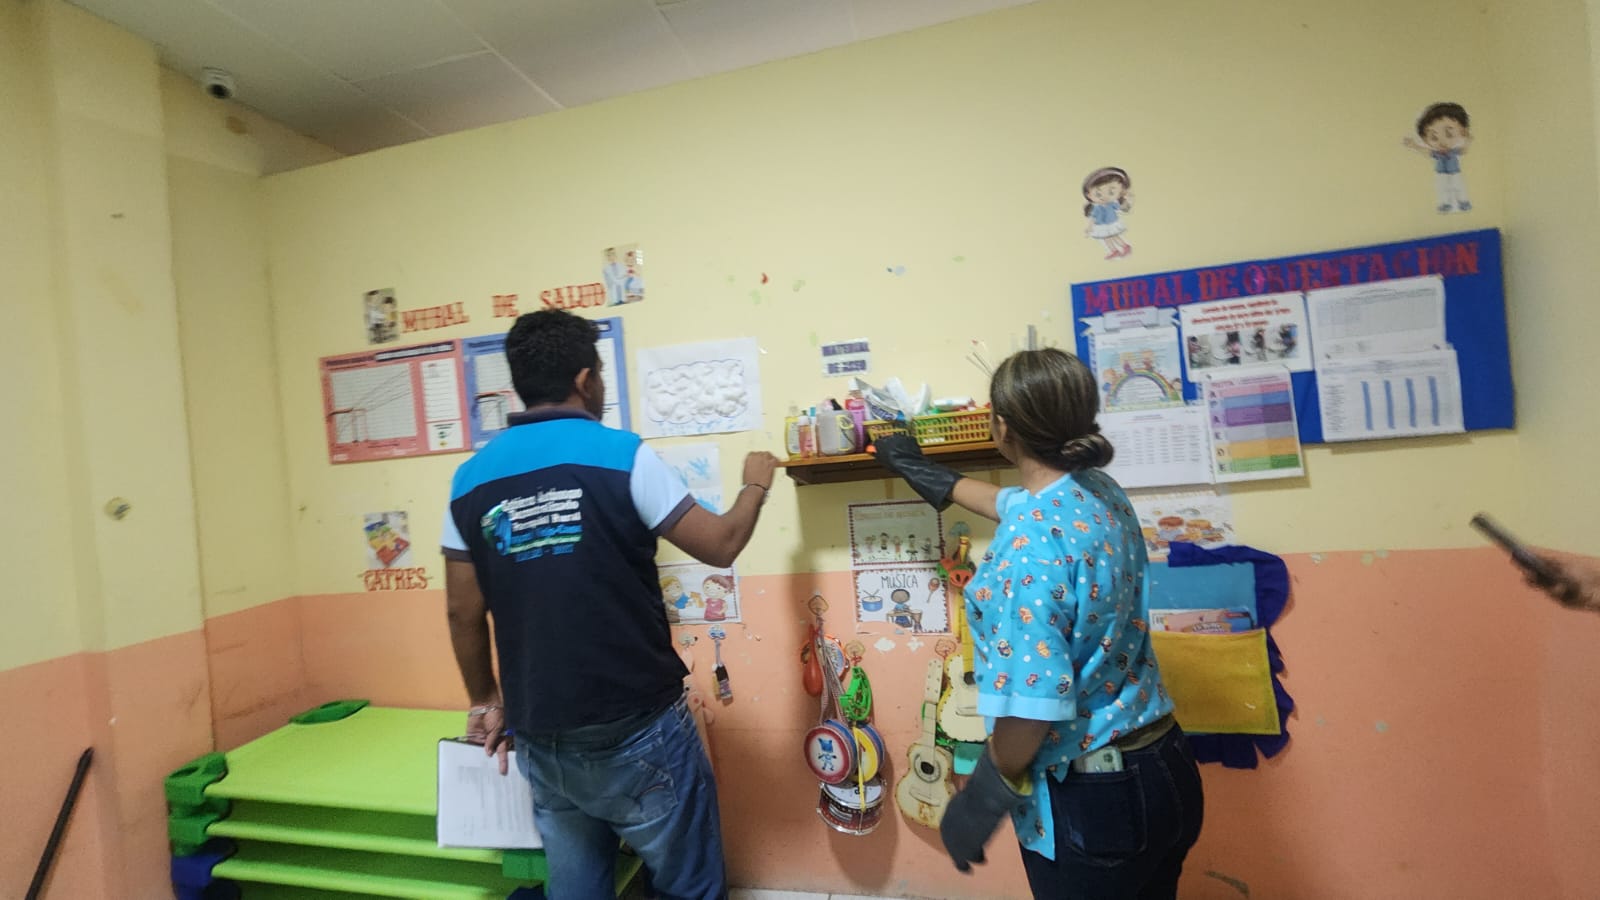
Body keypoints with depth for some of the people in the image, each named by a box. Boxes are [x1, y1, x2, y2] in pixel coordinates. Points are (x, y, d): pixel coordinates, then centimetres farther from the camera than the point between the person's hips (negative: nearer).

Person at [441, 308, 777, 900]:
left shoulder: (471, 478, 0)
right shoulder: (621, 455, -14)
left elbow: (464, 614, 5)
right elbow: (720, 546, -8)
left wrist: (486, 702, 19)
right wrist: (755, 486, 10)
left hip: (541, 740, 5)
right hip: (636, 730, -5)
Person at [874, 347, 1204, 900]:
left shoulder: (1032, 545, -29)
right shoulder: (1101, 493, -2)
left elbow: (1031, 706, -29)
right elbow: (1015, 504, 17)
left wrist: (980, 803, -12)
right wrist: (929, 475, 29)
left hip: (1091, 798, -8)